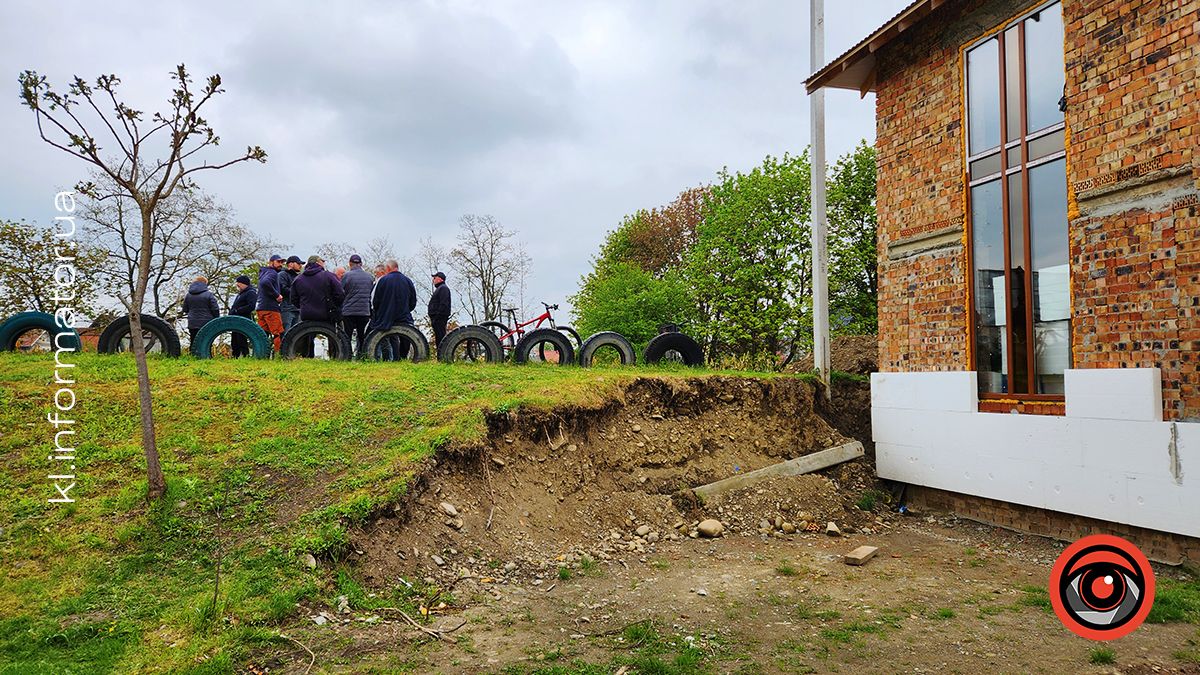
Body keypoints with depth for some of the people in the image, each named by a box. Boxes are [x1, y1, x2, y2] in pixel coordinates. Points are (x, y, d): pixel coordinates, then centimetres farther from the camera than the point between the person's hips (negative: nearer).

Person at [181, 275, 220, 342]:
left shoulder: (188, 295, 7)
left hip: (192, 324, 5)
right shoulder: (208, 294, -8)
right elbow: (215, 309, -10)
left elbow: (185, 309, 14)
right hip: (206, 324, -4)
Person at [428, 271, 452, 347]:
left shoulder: (443, 288, -9)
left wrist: (437, 316, -24)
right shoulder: (439, 288, 25)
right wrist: (432, 317, 21)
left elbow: (443, 304, -20)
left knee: (440, 337, -13)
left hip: (440, 318, -11)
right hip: (437, 319, 11)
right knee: (438, 338, 11)